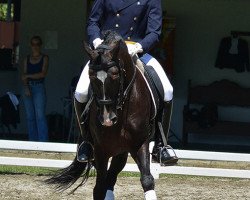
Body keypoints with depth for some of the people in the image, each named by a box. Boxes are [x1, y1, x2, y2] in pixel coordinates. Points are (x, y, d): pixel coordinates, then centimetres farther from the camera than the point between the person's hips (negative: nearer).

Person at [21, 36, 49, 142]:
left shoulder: (44, 58, 3)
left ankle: (43, 140, -16)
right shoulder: (27, 59, 13)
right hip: (28, 87, 4)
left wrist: (28, 76, -6)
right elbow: (24, 75, 5)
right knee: (30, 116, 3)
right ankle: (32, 141, 5)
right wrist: (26, 87, -10)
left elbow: (43, 74, -8)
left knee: (40, 116, -12)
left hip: (39, 88, -4)